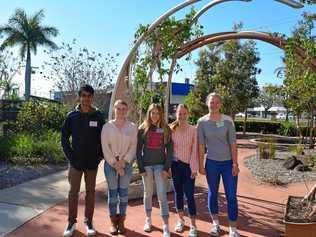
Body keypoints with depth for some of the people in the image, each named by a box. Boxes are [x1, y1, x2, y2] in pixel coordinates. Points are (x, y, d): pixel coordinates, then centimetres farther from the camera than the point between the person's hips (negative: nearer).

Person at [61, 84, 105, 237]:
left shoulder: (98, 116, -2)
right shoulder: (72, 116, -2)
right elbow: (64, 137, 1)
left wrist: (100, 156, -4)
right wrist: (70, 156, -5)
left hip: (92, 162, 0)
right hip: (76, 161, 0)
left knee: (90, 191, 11)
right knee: (73, 192, 8)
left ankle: (89, 221, 25)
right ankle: (71, 222, 23)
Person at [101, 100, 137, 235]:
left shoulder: (132, 127, 2)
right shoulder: (107, 126, -1)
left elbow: (133, 147, -1)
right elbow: (105, 147, -5)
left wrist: (123, 162, -10)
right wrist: (115, 164, -10)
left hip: (126, 163, 1)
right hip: (110, 163, 0)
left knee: (123, 192, 6)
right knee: (112, 192, 5)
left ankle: (121, 221, 20)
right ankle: (113, 221, 18)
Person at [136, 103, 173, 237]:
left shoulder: (166, 129, 2)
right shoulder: (143, 129, 1)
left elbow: (169, 150, 1)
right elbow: (138, 150, 1)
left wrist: (167, 168, -7)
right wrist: (141, 168, -6)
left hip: (160, 165, -1)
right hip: (146, 165, 1)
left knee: (162, 195, -3)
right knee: (148, 193, 12)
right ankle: (148, 220, 30)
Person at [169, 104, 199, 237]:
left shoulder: (193, 130, -5)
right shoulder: (171, 130, 1)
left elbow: (194, 150, -6)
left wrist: (194, 168, -8)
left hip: (188, 166, -2)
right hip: (176, 165, 3)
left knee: (189, 195, -2)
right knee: (178, 193, 13)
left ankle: (193, 226, 11)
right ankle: (180, 220, 30)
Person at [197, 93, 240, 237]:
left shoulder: (228, 121, -5)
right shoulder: (202, 122, -3)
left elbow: (233, 143, -5)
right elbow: (201, 145, -1)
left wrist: (235, 164, -9)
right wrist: (201, 165, -2)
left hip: (228, 163, -1)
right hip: (211, 163, 1)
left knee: (231, 195, 2)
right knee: (212, 193, 12)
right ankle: (215, 223, 32)